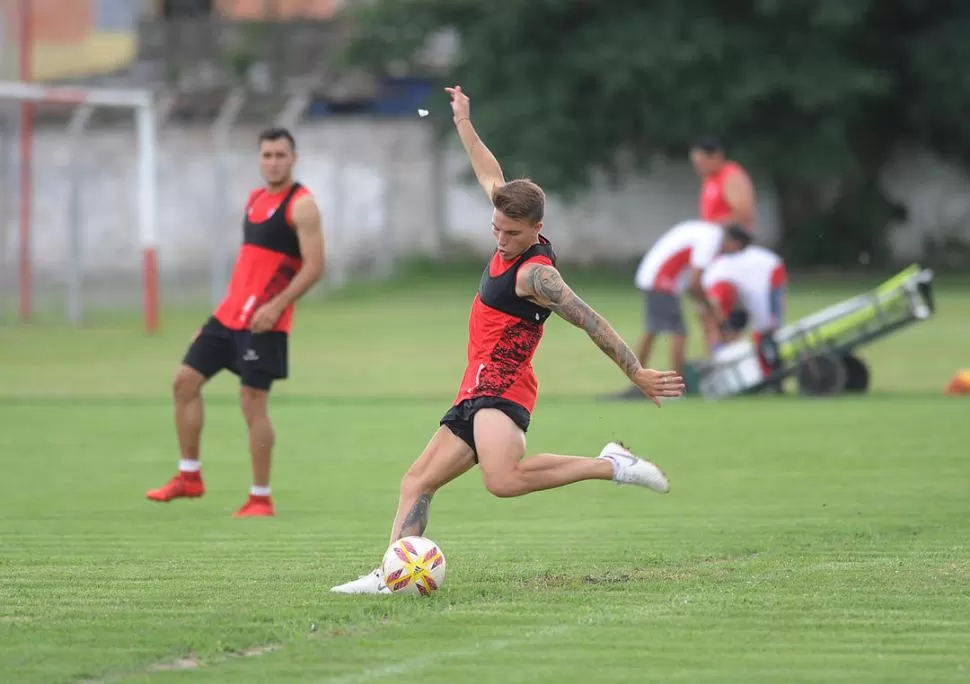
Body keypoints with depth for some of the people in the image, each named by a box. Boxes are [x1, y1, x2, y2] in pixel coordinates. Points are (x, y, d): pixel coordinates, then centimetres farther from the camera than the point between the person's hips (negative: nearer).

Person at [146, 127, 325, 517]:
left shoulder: (301, 205, -9)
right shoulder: (255, 199, 16)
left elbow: (314, 266, -16)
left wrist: (276, 306, -25)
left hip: (262, 322, -8)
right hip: (229, 313, 8)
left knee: (253, 403, -8)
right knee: (185, 380, 6)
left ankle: (261, 499, 1)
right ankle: (189, 476, 14)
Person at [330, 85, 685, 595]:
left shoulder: (535, 272, -16)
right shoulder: (512, 240, 10)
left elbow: (589, 322, -18)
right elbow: (491, 176, 26)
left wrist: (637, 374, -21)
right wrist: (464, 124, 35)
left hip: (502, 388, -9)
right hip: (477, 394, 9)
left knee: (504, 479, -33)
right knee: (418, 480, 6)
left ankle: (612, 466, -25)